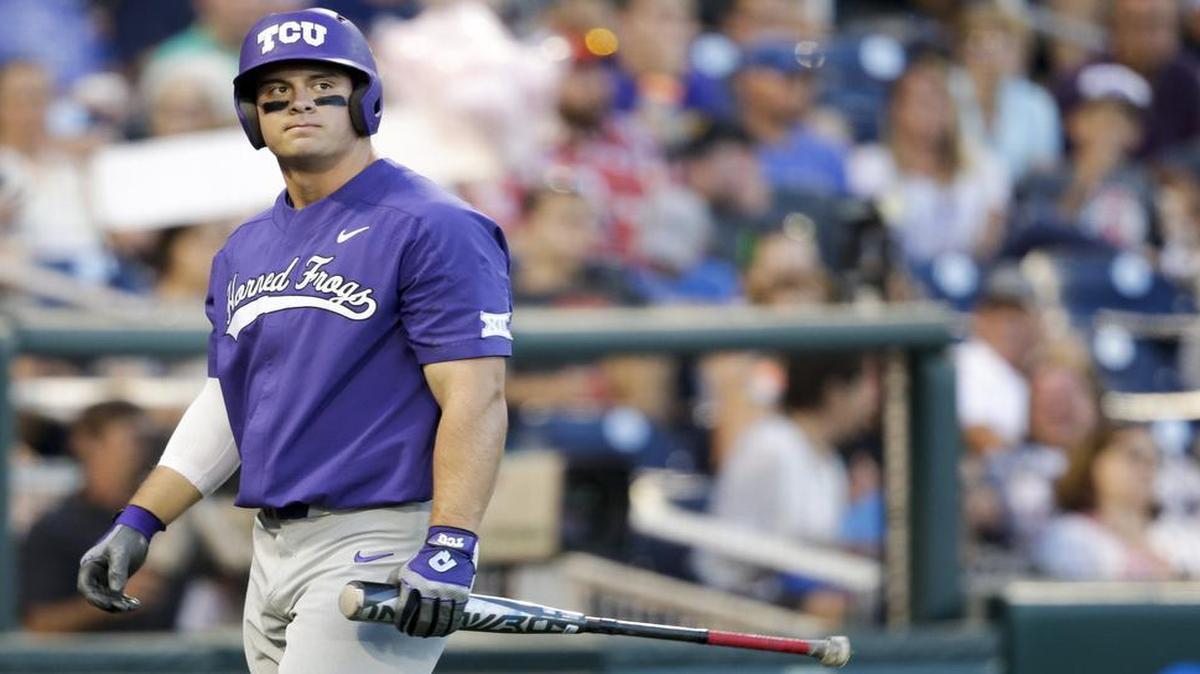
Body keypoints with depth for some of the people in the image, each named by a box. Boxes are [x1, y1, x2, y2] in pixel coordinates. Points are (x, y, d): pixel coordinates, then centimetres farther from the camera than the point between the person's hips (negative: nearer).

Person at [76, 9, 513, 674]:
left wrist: (451, 549, -25)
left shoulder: (433, 229, -7)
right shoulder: (244, 251, 17)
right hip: (274, 544, 8)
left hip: (379, 544, -8)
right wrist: (137, 522, 15)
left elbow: (475, 396, -15)